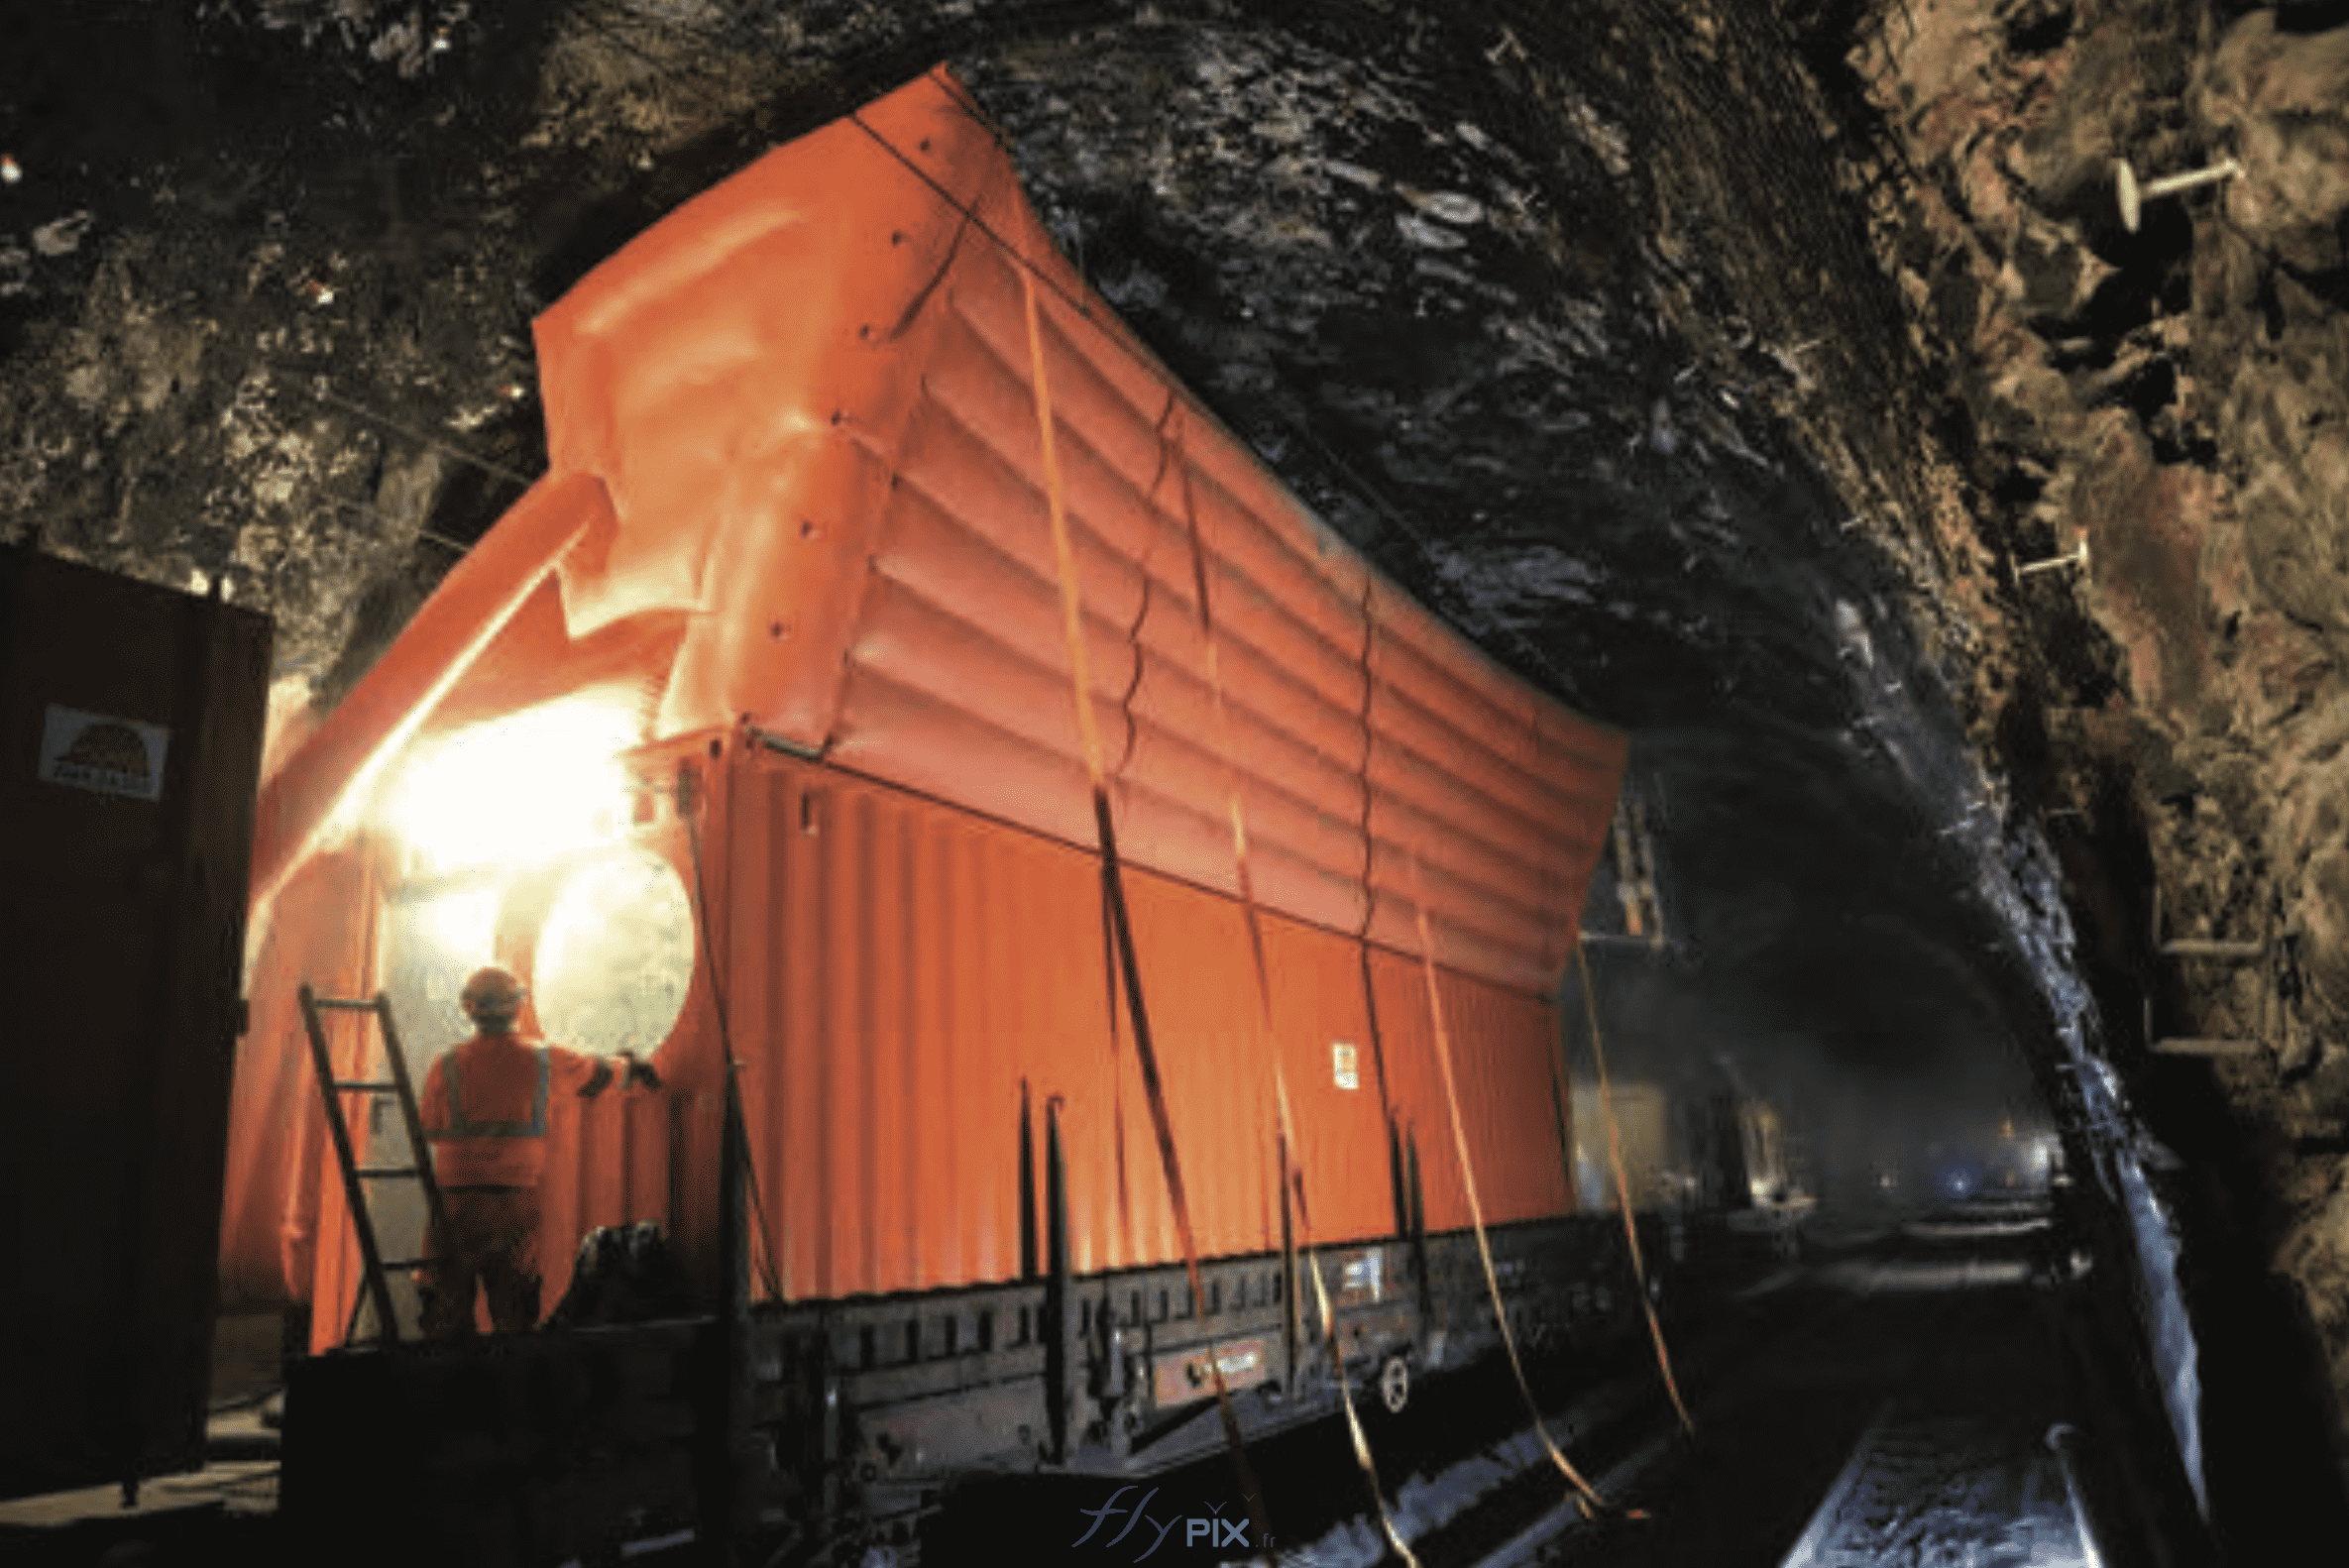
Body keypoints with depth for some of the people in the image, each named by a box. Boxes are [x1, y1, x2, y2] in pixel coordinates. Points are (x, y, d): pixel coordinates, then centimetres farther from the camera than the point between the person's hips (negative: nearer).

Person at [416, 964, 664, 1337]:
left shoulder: (448, 1066, -2)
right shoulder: (542, 1059, 1)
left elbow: (429, 1131, 8)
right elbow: (596, 1072, 17)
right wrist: (630, 1067, 38)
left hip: (456, 1196, 0)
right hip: (516, 1197, 1)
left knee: (448, 1296, 8)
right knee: (514, 1301, 11)